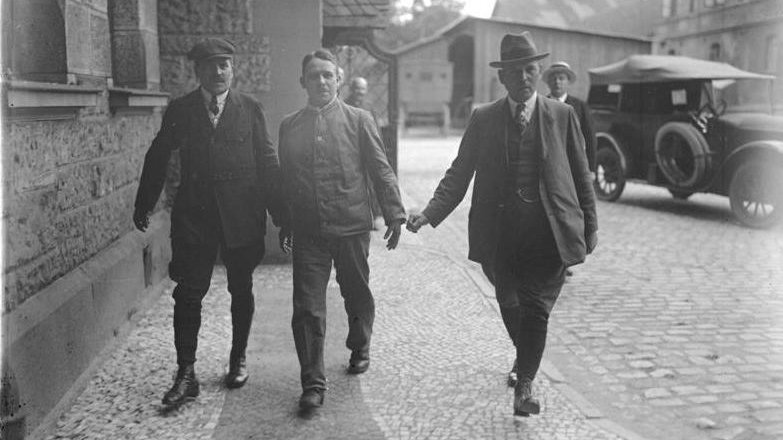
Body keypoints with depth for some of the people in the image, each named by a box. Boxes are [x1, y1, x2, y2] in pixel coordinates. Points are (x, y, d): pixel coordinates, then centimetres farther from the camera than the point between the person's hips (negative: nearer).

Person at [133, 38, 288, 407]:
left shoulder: (250, 109, 2)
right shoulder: (180, 110, 4)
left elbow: (268, 164, 1)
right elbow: (157, 158, 9)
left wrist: (281, 215, -1)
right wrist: (144, 206, 8)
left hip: (242, 216, 0)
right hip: (193, 215, 0)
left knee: (241, 291, 11)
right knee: (188, 294, -2)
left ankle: (238, 360, 29)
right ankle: (186, 374, 6)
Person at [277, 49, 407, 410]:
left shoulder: (359, 120, 1)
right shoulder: (289, 126, 7)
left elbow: (380, 171, 0)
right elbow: (285, 178, 13)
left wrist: (394, 215, -6)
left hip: (352, 227, -1)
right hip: (307, 231, 1)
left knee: (357, 296, 14)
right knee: (307, 308, -3)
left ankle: (359, 349, 42)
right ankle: (313, 384, 6)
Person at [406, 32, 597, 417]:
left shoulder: (562, 115, 3)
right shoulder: (483, 119, 3)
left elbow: (581, 176, 7)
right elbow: (459, 174, 1)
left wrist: (590, 226, 6)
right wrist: (429, 214, -13)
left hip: (548, 234, -1)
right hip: (500, 236, 2)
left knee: (536, 311, -3)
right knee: (510, 305, 16)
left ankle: (525, 384, 13)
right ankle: (524, 357, 45)